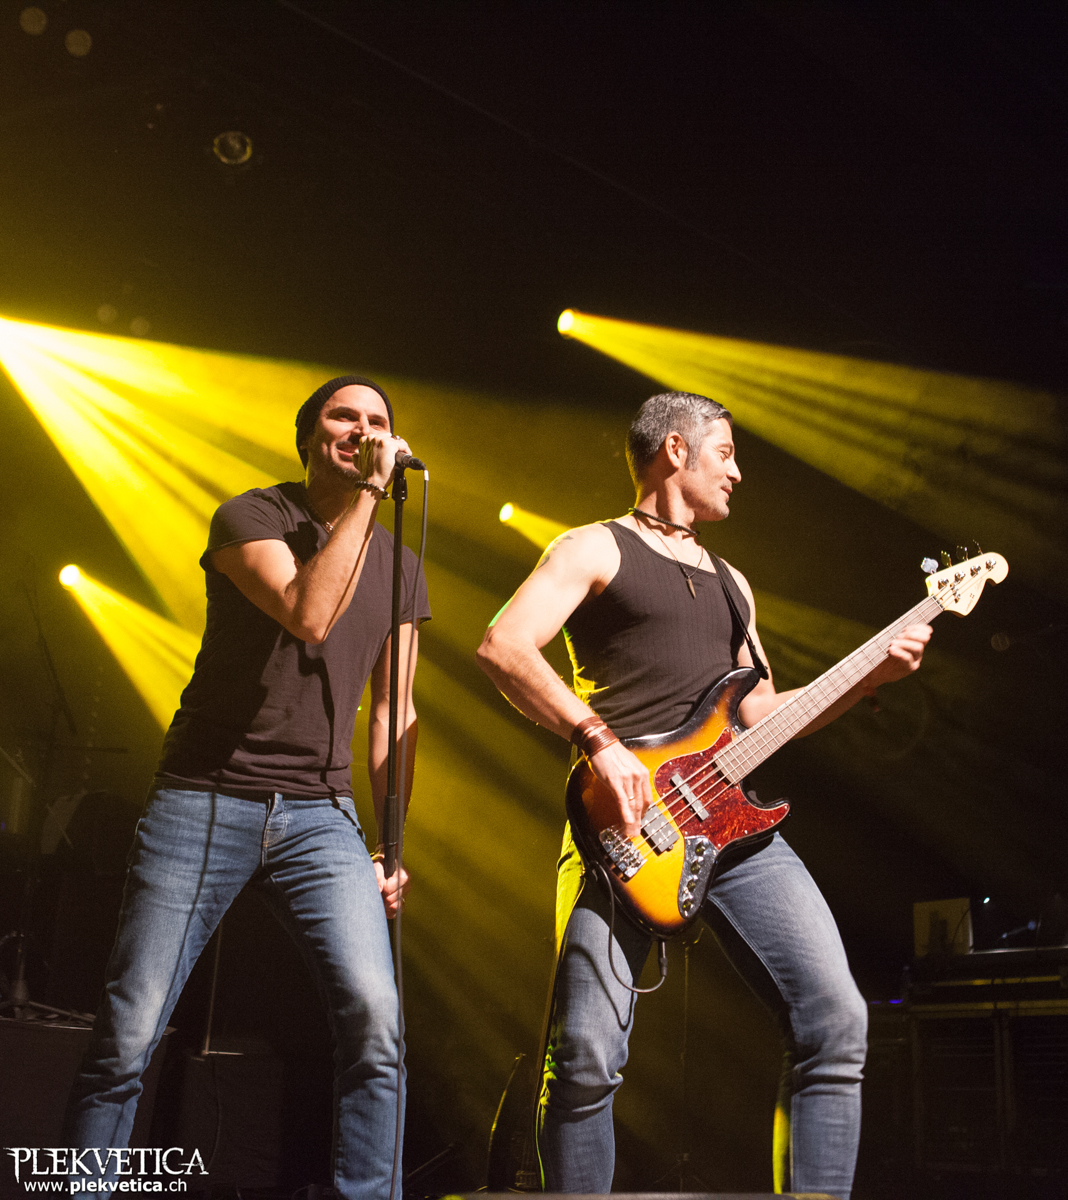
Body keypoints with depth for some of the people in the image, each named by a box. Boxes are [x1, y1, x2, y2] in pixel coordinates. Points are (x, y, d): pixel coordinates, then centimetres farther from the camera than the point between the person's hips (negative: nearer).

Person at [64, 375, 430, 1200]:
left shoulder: (400, 570, 12)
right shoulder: (251, 515, -2)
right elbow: (307, 615, -21)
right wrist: (365, 494, -16)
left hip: (320, 816, 3)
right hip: (204, 802, -3)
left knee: (376, 1020, -15)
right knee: (127, 1036, -2)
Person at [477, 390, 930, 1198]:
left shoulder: (731, 583, 28)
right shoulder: (596, 549, 6)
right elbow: (503, 648, -9)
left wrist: (874, 676, 17)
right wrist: (598, 741, -18)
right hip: (628, 824, -6)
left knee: (836, 1020, -5)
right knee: (587, 1057, -10)